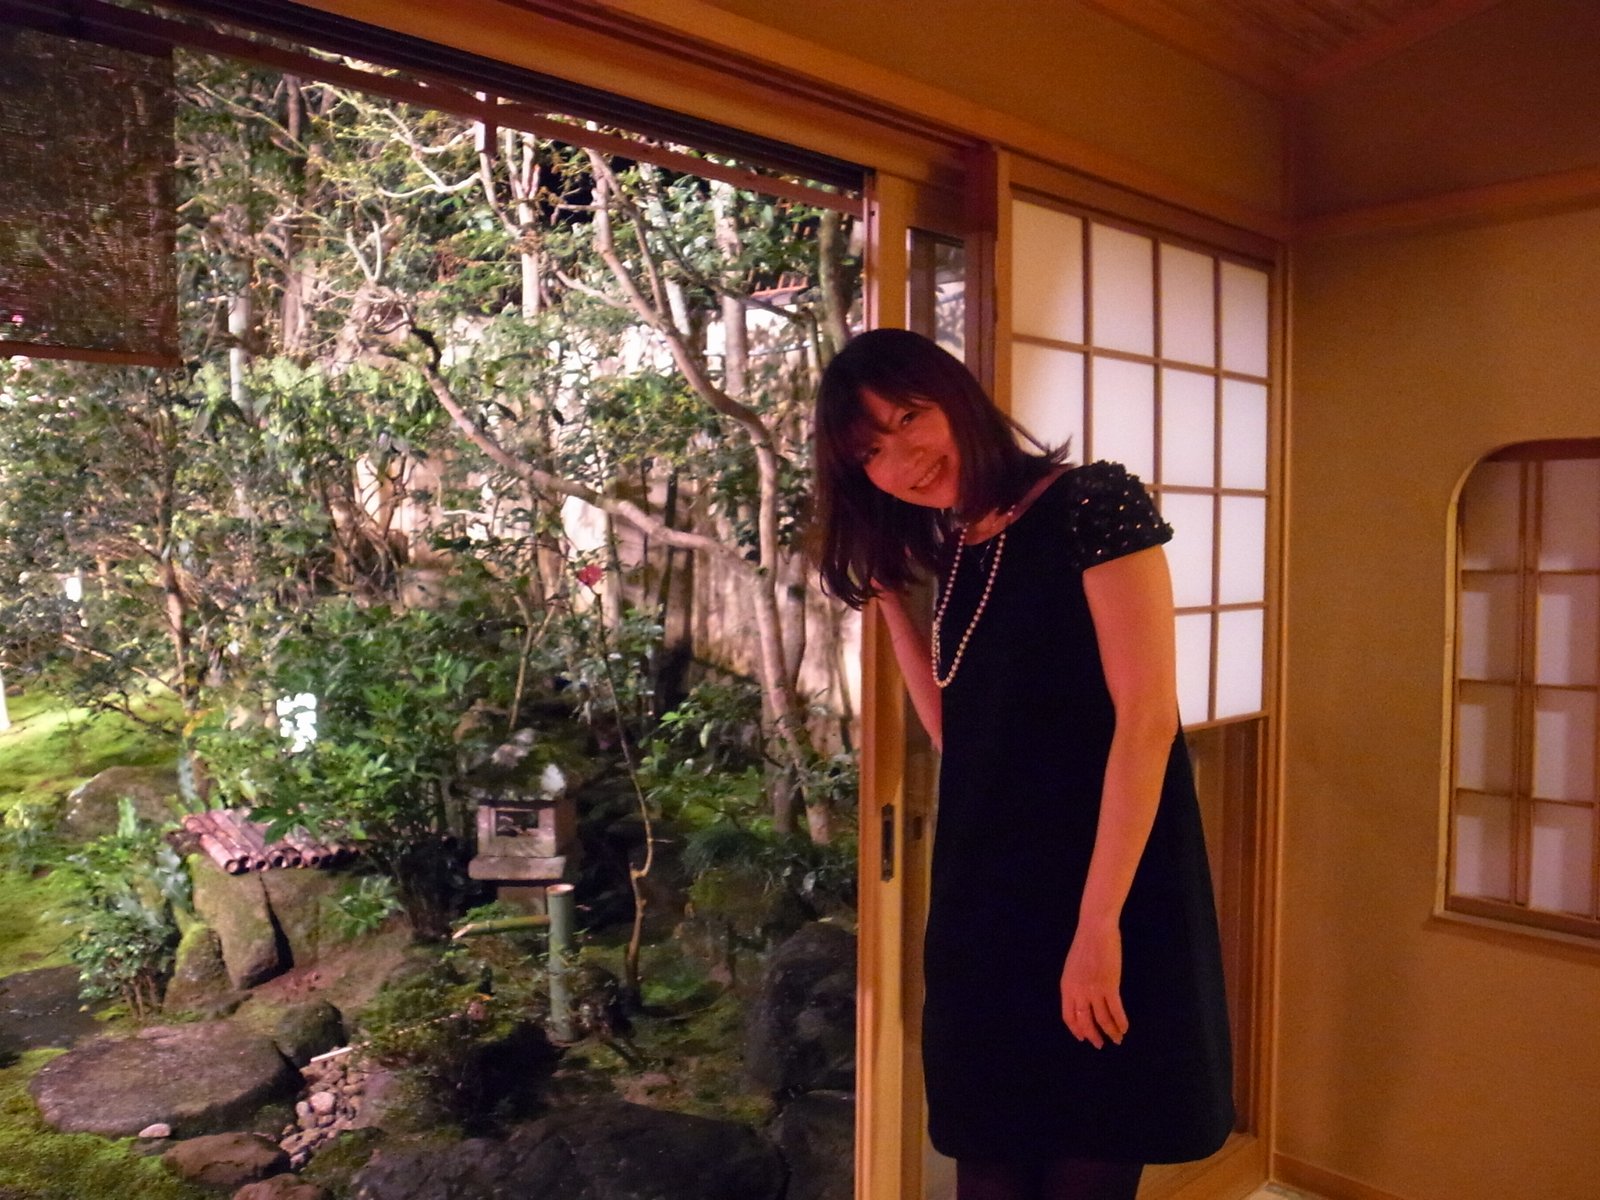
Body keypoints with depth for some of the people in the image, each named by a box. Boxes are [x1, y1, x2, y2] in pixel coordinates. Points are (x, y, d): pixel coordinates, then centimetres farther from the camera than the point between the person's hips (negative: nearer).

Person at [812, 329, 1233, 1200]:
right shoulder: (953, 557, 11)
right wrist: (887, 596, 9)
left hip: (1103, 901, -6)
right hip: (984, 905, 6)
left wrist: (1100, 920, -20)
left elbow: (1147, 718, -16)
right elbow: (958, 736, 9)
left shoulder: (1094, 505, -10)